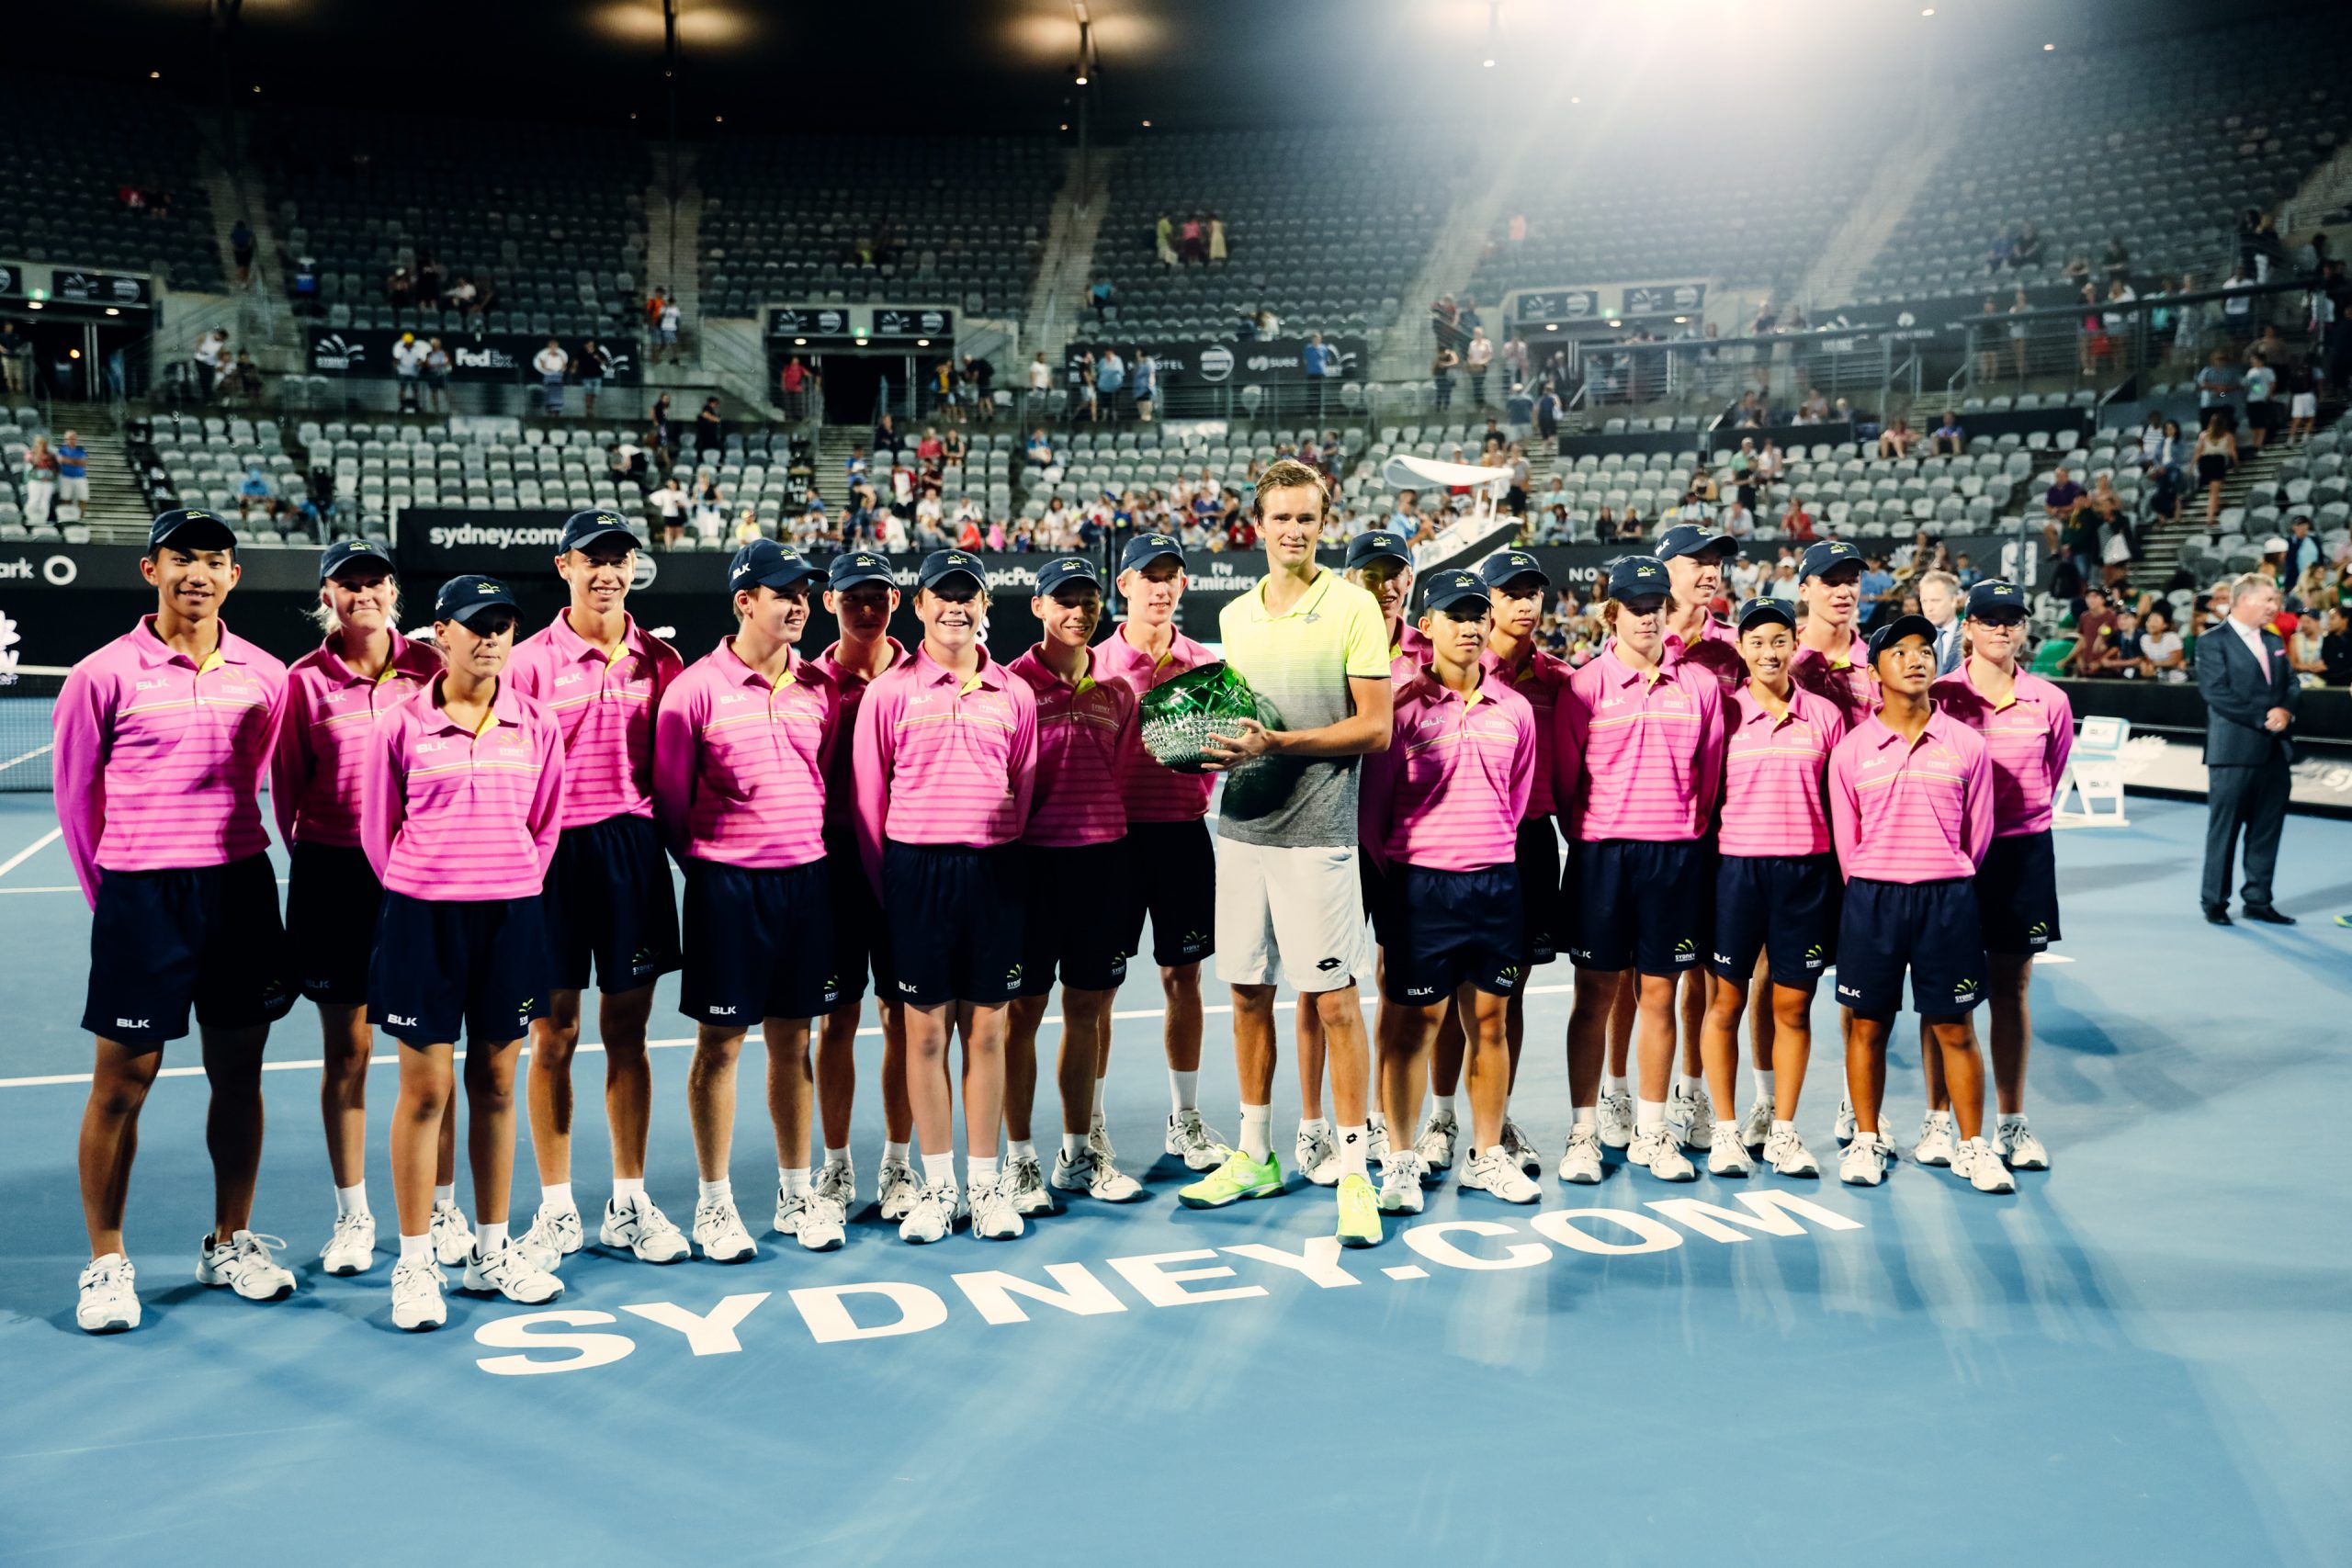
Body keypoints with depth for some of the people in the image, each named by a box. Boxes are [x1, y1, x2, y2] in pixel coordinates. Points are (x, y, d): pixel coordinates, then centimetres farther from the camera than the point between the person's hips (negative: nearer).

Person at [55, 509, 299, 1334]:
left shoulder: (264, 676, 5)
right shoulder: (104, 675, -4)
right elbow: (75, 797, 3)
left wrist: (232, 860, 12)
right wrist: (113, 890, 7)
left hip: (241, 888, 3)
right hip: (140, 896, -3)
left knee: (238, 1074, 10)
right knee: (122, 1081, 2)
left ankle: (230, 1243, 25)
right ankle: (106, 1263, 15)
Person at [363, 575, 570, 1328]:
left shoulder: (534, 723, 3)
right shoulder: (401, 723, -4)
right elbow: (377, 825, 4)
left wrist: (509, 888, 9)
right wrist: (419, 893, 7)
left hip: (510, 916, 3)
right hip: (423, 918, -2)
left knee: (495, 1082, 11)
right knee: (426, 1087, 1)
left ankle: (492, 1250, 23)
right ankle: (414, 1264, 12)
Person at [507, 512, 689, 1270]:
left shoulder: (660, 660, 7)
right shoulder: (531, 660, 0)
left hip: (634, 847, 2)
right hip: (555, 849, -2)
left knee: (627, 1032, 9)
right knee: (554, 1035, 4)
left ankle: (629, 1204, 19)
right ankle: (556, 1209, 16)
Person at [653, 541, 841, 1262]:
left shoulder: (819, 688, 7)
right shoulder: (697, 688, -7)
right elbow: (670, 795, -1)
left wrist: (811, 848, 10)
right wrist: (705, 864, 4)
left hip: (805, 876, 4)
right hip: (727, 883, -4)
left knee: (792, 1040, 12)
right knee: (719, 1042, 3)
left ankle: (796, 1194, 23)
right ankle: (713, 1203, 15)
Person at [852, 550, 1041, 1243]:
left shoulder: (1015, 693, 7)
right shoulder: (890, 691, 0)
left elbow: (1024, 789, 11)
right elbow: (868, 797, 2)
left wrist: (1004, 859, 6)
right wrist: (892, 884, 2)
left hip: (994, 872, 2)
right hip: (917, 869, -2)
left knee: (986, 1029, 6)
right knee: (926, 1030, 3)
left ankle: (985, 1184, 15)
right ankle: (938, 1186, 14)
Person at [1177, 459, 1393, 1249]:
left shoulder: (1353, 606, -4)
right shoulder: (1236, 615, 13)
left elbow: (1375, 726, -8)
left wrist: (1279, 744, -18)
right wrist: (1206, 744, 0)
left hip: (1317, 830, -5)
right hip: (1241, 824, 6)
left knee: (1333, 1000, -3)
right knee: (1248, 992, 12)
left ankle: (1354, 1172, 6)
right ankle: (1254, 1156, 25)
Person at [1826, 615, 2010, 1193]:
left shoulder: (1966, 746, 1)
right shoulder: (1851, 749, 0)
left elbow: (1977, 834, 7)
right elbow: (1845, 840, 6)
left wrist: (1946, 881, 9)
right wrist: (1873, 891, 7)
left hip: (1947, 900, 0)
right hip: (1871, 900, 0)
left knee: (1954, 1028, 5)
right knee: (1868, 1024, 8)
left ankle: (1972, 1146, 17)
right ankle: (1866, 1140, 20)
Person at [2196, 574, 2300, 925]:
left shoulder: (2274, 642, 16)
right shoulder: (2213, 643, -6)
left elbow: (2292, 685, 14)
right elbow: (2218, 694, -14)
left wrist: (2286, 711, -8)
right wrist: (2263, 718, -15)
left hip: (2275, 751, 7)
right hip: (2234, 752, -6)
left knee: (2266, 830, 9)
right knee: (2224, 829, 0)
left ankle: (2258, 900, 17)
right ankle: (2215, 901, 8)